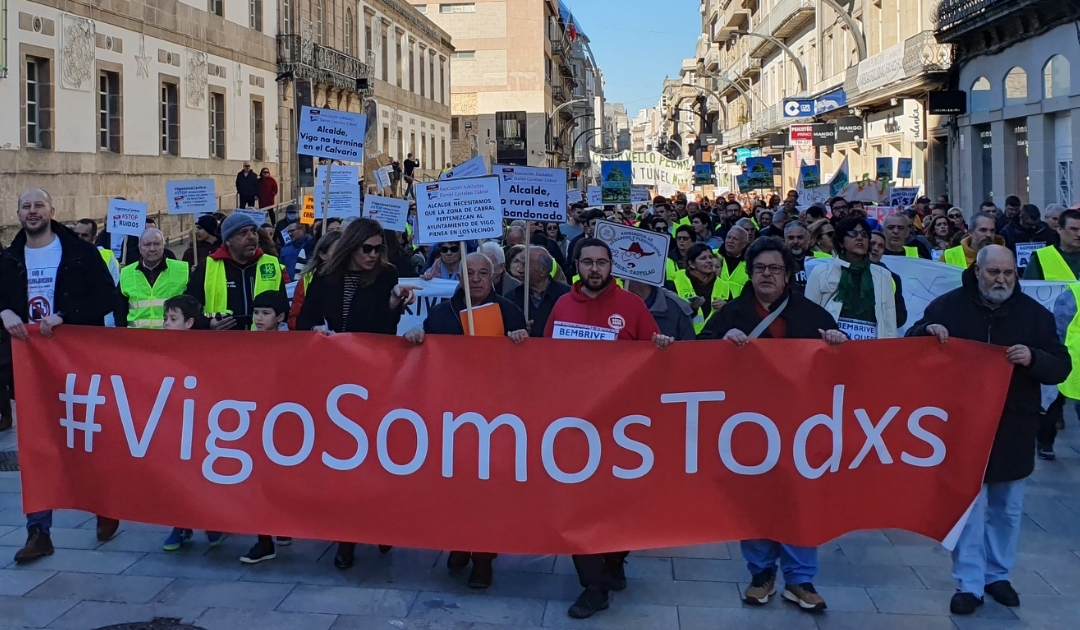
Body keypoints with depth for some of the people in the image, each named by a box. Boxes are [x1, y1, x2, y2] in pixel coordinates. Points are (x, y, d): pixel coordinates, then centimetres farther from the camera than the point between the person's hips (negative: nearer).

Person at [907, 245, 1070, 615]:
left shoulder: (1034, 313, 2)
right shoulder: (949, 305, -2)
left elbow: (1061, 366, -1)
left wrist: (1033, 358, -22)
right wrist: (927, 331, -21)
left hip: (1014, 428, 2)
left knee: (1007, 508, 13)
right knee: (969, 506, -2)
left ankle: (998, 574, 29)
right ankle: (969, 584, 6)